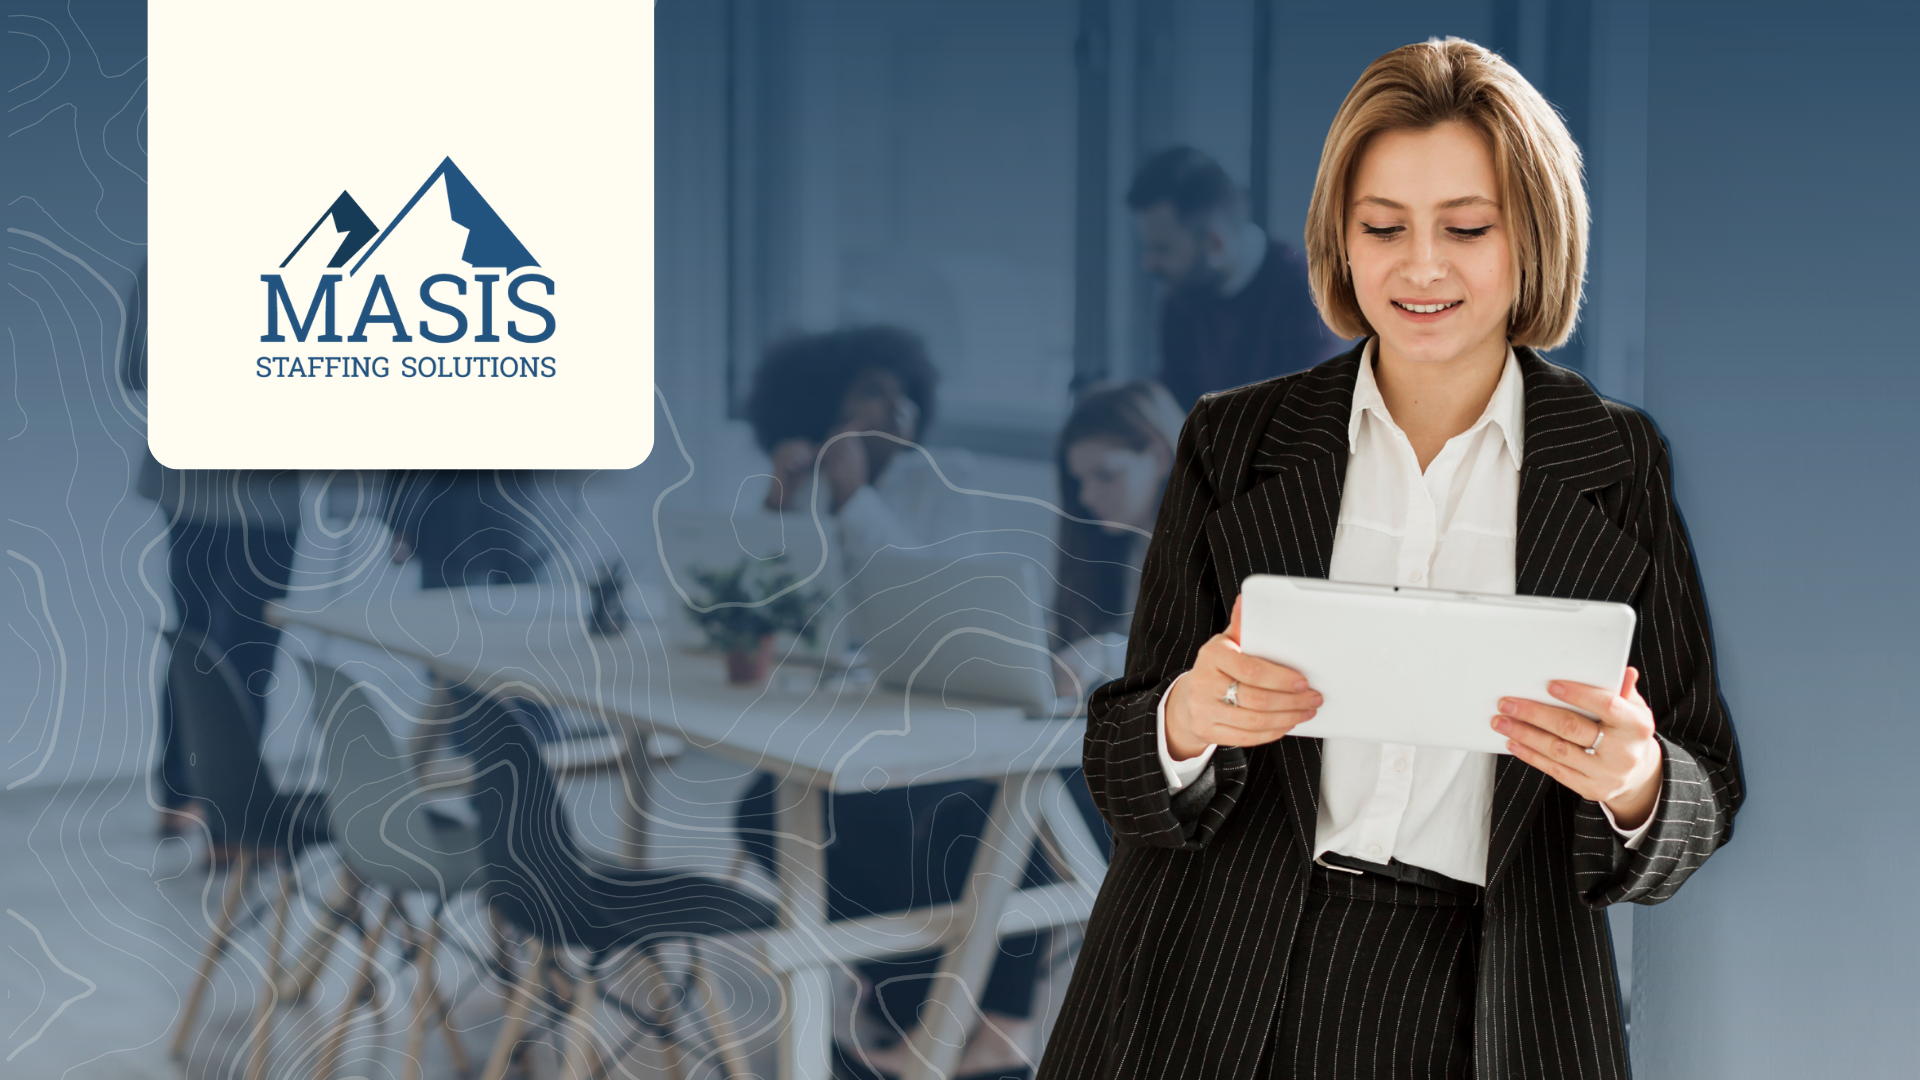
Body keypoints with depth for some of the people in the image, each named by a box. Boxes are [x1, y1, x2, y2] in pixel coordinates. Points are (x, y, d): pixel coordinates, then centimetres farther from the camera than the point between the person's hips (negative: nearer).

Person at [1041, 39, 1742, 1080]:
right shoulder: (1231, 444, 1)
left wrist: (1633, 782, -22)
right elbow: (1119, 772, 0)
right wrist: (1190, 721, -22)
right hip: (1218, 996, 1)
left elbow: (1705, 808, 0)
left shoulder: (1628, 469, -1)